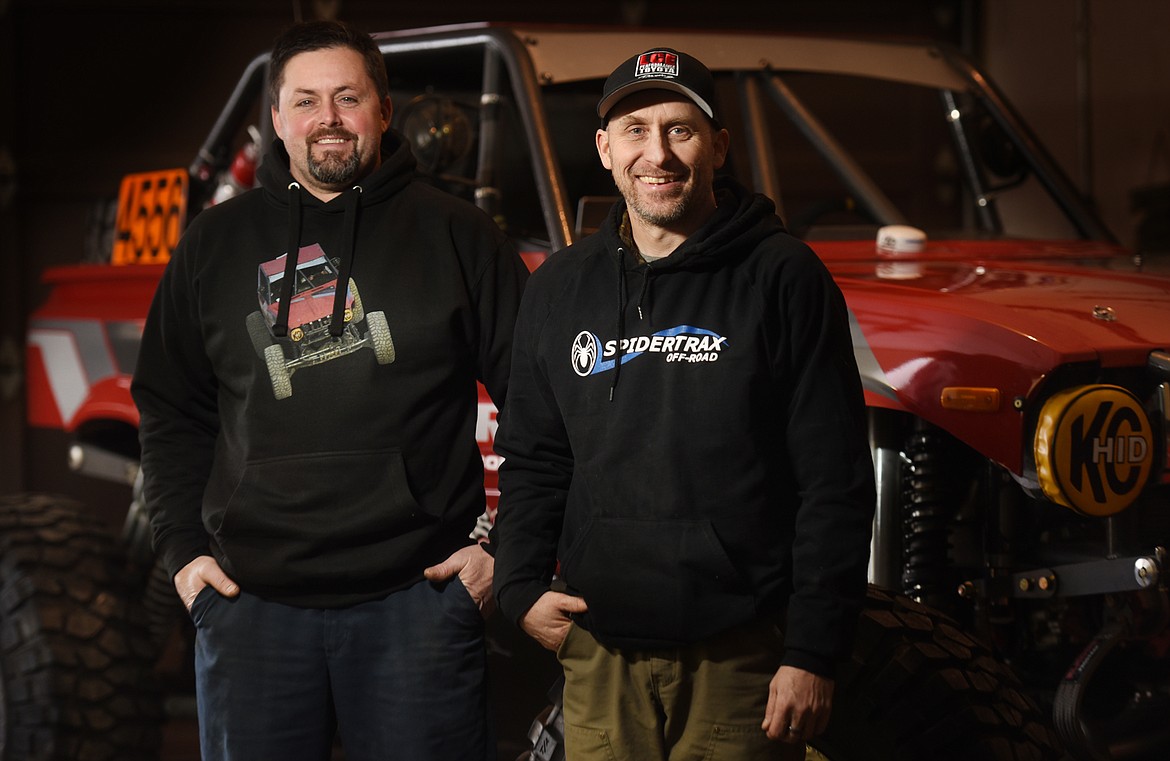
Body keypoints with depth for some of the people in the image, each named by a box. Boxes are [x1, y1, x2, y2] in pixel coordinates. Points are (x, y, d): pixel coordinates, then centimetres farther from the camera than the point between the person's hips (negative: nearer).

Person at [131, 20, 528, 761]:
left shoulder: (456, 234, 4)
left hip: (417, 597, -2)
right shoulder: (217, 242, 11)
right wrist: (183, 549, 8)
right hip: (251, 598, 2)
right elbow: (171, 412, 17)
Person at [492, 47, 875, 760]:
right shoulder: (560, 288, 11)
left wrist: (813, 654, -9)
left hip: (745, 655, -3)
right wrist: (522, 588, 2)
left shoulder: (784, 278, -3)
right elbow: (532, 460, 18)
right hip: (600, 658, 4)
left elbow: (836, 482, -5)